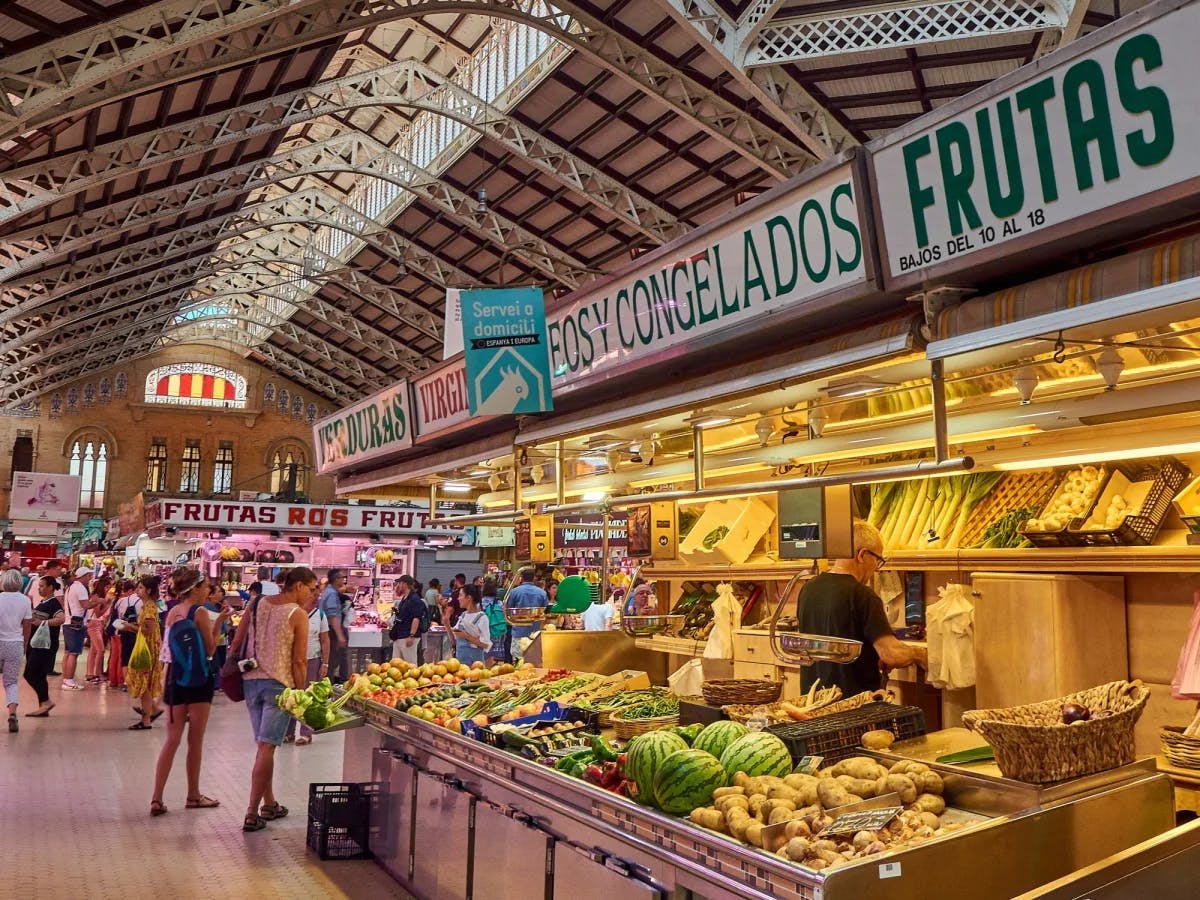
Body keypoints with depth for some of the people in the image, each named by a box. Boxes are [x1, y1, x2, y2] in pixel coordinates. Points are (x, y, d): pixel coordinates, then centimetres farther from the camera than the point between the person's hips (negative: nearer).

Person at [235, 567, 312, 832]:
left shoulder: (257, 604, 7)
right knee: (266, 748, -3)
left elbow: (236, 644, 9)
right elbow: (299, 661, -10)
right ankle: (252, 814, -3)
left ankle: (269, 804, 27)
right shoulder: (298, 615, -9)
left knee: (263, 745, 17)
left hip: (251, 680, 6)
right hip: (279, 684, -6)